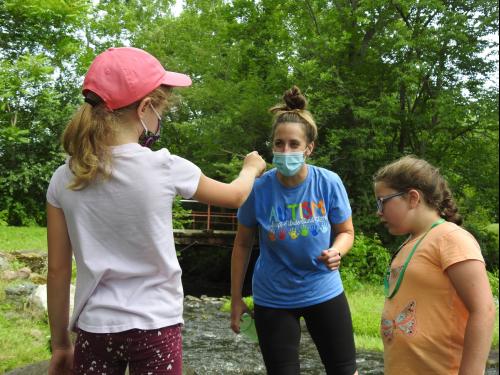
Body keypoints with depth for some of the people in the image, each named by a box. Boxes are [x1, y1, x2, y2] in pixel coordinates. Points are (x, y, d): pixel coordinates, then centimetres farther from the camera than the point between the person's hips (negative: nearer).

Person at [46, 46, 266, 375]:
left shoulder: (64, 180, -5)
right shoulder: (167, 168, -12)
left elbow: (58, 271, 0)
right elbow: (236, 197, 6)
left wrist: (60, 343, 11)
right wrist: (251, 168, 28)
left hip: (94, 328, 3)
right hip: (154, 327, -2)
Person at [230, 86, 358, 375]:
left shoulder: (329, 183, -14)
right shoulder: (258, 188, -15)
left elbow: (346, 232, 1)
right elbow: (243, 244, -1)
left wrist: (336, 252, -23)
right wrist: (236, 298, 2)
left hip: (324, 291, 1)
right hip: (273, 299, -1)